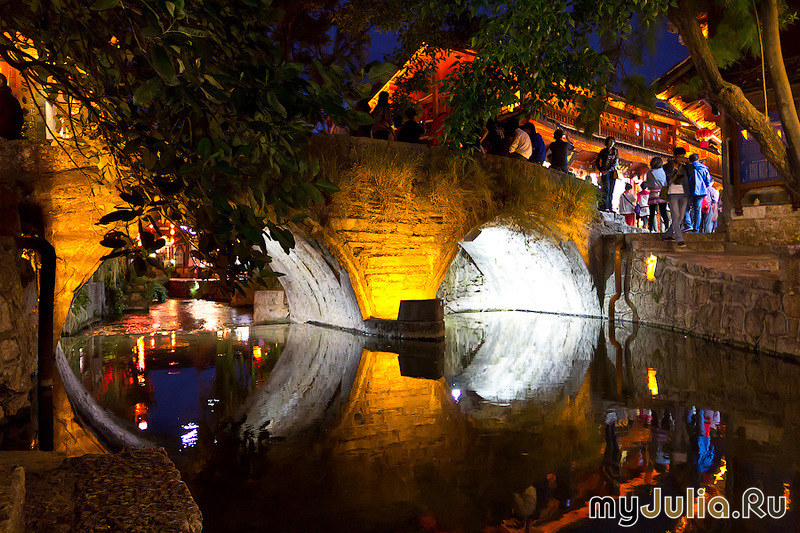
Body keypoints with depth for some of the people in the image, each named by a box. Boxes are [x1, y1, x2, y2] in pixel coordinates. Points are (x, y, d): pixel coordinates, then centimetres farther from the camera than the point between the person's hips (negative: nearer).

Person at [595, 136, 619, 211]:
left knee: (611, 190, 0)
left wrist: (608, 170, -12)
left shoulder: (615, 152, 12)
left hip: (612, 172, 3)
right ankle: (604, 207, -18)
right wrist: (601, 170, -5)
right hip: (605, 172, -3)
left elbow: (615, 163, 1)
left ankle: (610, 207, 2)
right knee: (606, 189, -14)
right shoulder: (603, 151, 5)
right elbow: (597, 162, 7)